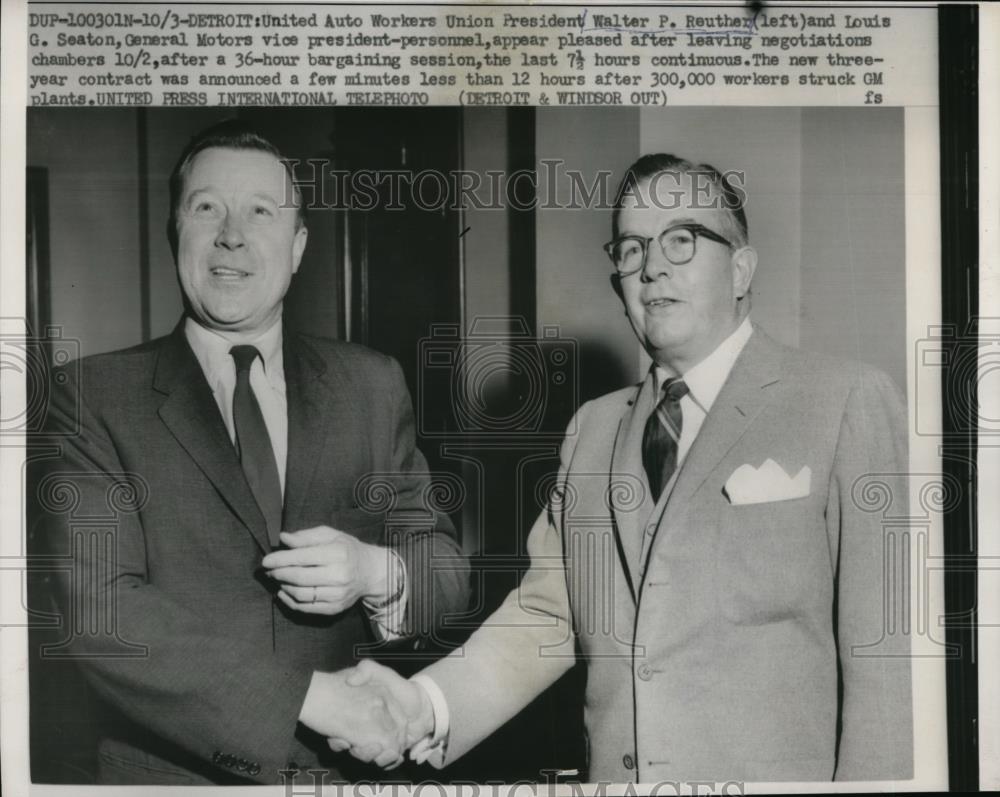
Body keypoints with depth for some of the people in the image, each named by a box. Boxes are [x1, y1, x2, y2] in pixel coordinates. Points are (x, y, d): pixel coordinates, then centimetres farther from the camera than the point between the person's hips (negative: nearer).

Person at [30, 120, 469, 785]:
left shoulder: (373, 386, 1)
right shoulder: (91, 399, -8)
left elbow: (448, 565, 3)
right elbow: (99, 607, -17)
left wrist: (378, 572, -20)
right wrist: (304, 694, -23)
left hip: (347, 770, 3)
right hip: (172, 773, -2)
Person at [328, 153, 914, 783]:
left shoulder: (849, 402, -8)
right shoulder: (593, 428, 9)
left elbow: (887, 655, -12)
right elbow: (546, 611, 3)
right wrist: (428, 706, -11)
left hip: (776, 772, -4)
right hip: (609, 773, 5)